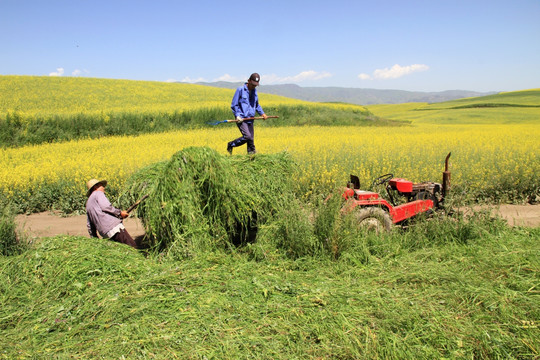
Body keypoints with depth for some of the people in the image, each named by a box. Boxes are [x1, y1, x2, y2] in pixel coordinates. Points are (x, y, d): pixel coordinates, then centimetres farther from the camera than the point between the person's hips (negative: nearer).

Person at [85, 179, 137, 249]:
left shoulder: (88, 203, 30)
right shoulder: (98, 193, 6)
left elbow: (90, 225, 30)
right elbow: (106, 207, -13)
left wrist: (95, 238, 34)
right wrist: (120, 212, -5)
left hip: (104, 232, 9)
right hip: (113, 227, -9)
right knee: (133, 247, -12)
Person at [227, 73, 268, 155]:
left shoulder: (254, 91, 12)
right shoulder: (240, 89, -6)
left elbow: (256, 105, 27)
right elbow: (234, 105, -5)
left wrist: (262, 113, 13)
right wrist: (237, 115, -18)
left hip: (250, 119, 6)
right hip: (241, 119, -6)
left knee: (251, 138, 3)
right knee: (247, 136, -18)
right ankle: (231, 145, 1)